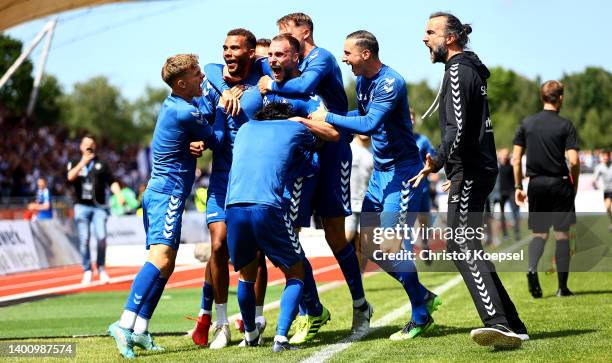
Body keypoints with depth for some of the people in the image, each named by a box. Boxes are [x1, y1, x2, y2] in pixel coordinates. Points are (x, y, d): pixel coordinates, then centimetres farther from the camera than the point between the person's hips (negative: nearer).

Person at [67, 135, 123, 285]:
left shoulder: (102, 164, 13)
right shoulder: (75, 164, 12)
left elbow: (112, 181, 4)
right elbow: (70, 177, -9)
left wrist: (119, 195, -12)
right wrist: (83, 162, -15)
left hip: (99, 206, 0)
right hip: (81, 206, 0)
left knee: (101, 237, -11)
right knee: (84, 239, -5)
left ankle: (101, 268, 4)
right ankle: (87, 271, 3)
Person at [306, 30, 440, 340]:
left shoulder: (390, 83, -21)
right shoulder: (362, 80, 8)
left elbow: (369, 125, -31)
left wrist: (328, 118, -22)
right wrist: (324, 122, 9)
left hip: (402, 171, -10)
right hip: (380, 171, 10)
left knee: (392, 244, -13)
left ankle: (420, 317, 0)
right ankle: (423, 296, 21)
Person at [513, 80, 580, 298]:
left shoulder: (527, 123, 5)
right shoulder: (565, 125, -6)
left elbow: (516, 159, 3)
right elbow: (574, 161, -13)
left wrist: (518, 187, 10)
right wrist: (575, 185, 2)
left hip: (536, 184, 3)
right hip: (559, 183, -3)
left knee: (539, 233, 12)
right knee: (562, 234, 5)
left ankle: (532, 268, -16)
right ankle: (562, 287, 5)